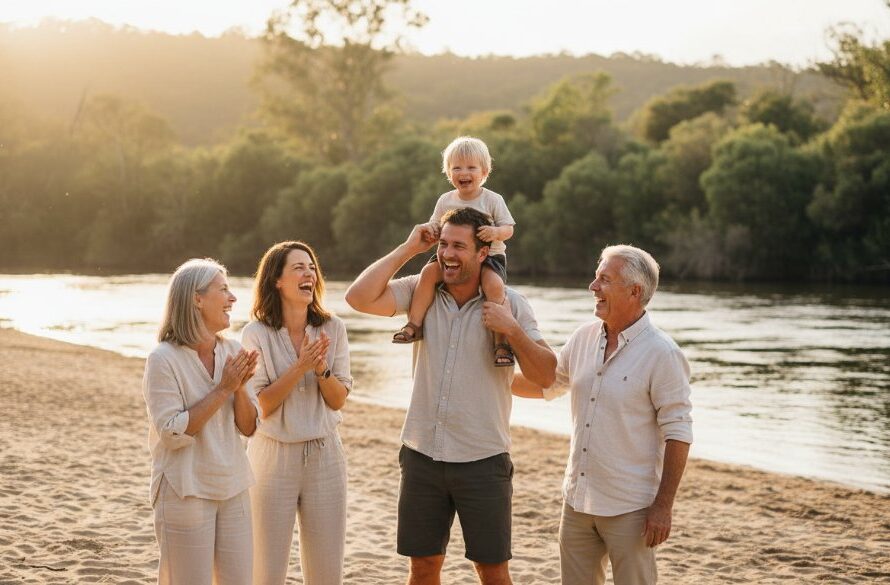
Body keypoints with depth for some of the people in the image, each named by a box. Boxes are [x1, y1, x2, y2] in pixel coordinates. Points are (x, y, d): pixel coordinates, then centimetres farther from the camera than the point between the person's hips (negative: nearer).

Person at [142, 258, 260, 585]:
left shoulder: (232, 352, 4)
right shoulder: (164, 359, -12)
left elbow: (248, 428, 6)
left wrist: (240, 386, -12)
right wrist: (223, 389, -18)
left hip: (232, 488, 6)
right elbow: (173, 433, -18)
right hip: (186, 492, -6)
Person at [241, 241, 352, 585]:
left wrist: (321, 368, -19)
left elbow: (339, 400, 0)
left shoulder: (332, 329, 1)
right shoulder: (256, 334, -8)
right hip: (275, 455, -3)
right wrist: (299, 367, -22)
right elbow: (260, 405, -11)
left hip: (324, 455, 3)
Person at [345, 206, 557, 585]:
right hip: (422, 454, 2)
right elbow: (359, 298, -13)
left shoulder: (509, 303, -4)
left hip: (483, 460, -2)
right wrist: (408, 248, -9)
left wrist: (512, 330, -23)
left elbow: (545, 376, -8)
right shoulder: (421, 291, 1)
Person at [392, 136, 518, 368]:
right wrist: (430, 231, -11)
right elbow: (436, 227, 13)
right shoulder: (445, 201, 6)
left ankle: (502, 342, -25)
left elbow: (508, 228, -5)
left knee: (494, 285, -32)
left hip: (488, 256, -3)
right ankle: (414, 324, -19)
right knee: (429, 271, -24)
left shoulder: (493, 200, -3)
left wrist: (496, 232, -27)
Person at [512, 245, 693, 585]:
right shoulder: (584, 338, 5)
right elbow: (545, 384, 21)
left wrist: (663, 506, -16)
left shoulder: (660, 353, -14)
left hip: (629, 507, -6)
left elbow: (678, 434, -14)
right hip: (578, 501, 6)